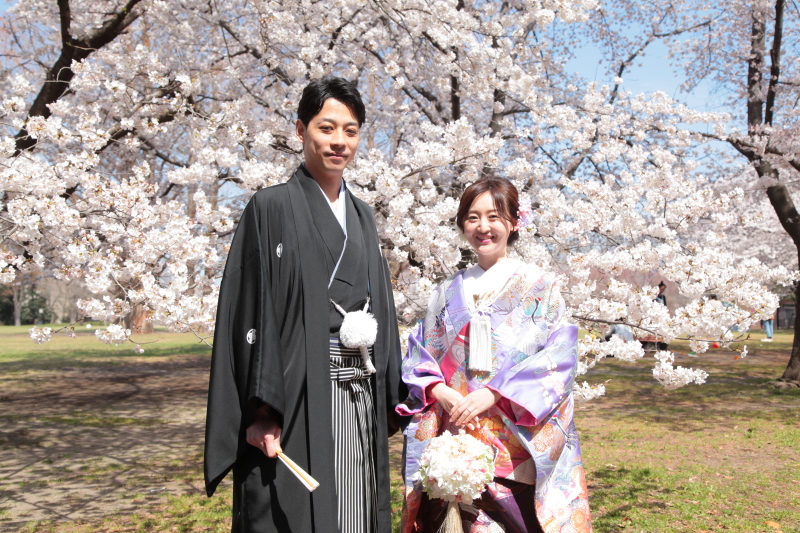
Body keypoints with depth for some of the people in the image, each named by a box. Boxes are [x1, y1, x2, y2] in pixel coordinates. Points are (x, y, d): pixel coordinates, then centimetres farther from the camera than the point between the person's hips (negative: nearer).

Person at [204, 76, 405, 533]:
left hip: (361, 402, 6)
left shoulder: (361, 216, 15)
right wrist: (261, 412, -17)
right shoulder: (272, 208, -3)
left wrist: (389, 403, 12)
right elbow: (252, 312, -9)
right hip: (297, 400, -6)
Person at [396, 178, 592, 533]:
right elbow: (419, 359, 11)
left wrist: (493, 394, -16)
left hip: (522, 448, -2)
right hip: (460, 445, 2)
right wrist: (442, 393, -10)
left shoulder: (540, 287, 4)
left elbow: (558, 358, -6)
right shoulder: (447, 293, 14)